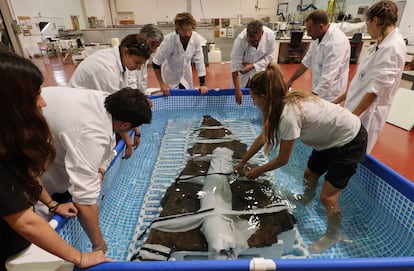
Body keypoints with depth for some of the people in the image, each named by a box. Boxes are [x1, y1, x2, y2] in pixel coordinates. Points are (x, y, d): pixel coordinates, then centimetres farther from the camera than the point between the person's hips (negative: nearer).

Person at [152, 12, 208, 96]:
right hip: (170, 73, -3)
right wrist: (161, 84, -21)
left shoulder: (197, 39, -27)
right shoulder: (169, 40, -34)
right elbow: (156, 62, -23)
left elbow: (199, 62, -18)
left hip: (186, 72, 3)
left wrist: (203, 84, -19)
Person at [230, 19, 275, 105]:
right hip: (242, 67, -2)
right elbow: (235, 66, -32)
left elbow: (269, 56, -13)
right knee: (237, 95, 3)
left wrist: (252, 66, -27)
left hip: (258, 68, 2)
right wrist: (237, 90, -31)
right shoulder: (240, 39, -36)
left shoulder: (270, 35, -28)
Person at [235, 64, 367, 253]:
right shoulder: (286, 102, -7)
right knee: (309, 176, 21)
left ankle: (333, 235, 25)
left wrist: (257, 171, -5)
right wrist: (242, 162, 11)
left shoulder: (289, 114, -34)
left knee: (327, 197, -2)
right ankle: (306, 200, 52)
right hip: (332, 137, 9)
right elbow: (262, 138, 4)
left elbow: (282, 160, -20)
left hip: (350, 141, -8)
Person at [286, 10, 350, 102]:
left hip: (329, 95, -7)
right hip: (319, 89, 7)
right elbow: (307, 61, 11)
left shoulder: (336, 43, -26)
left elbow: (328, 78, -30)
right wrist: (291, 81, 11)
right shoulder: (319, 36, 0)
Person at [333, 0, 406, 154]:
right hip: (358, 106, 8)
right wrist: (339, 99, 14)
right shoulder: (382, 44, 9)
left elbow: (375, 88, -22)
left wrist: (352, 116, -20)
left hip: (367, 112, -8)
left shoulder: (393, 48, -19)